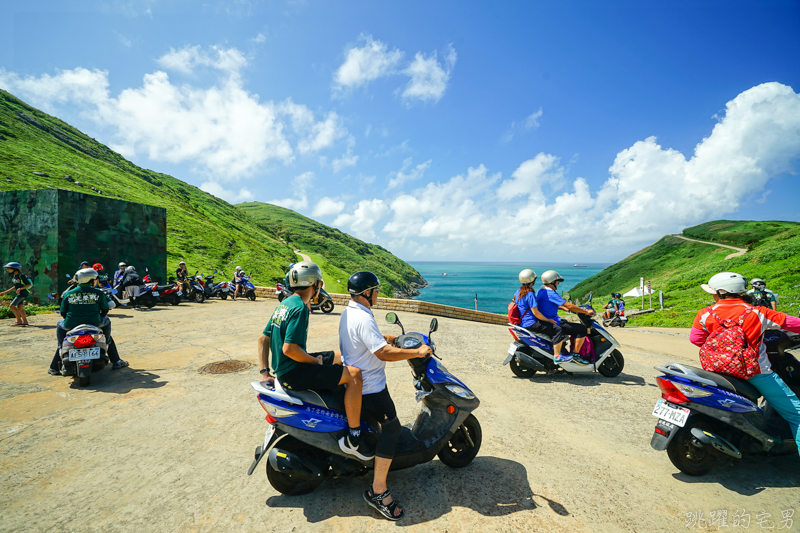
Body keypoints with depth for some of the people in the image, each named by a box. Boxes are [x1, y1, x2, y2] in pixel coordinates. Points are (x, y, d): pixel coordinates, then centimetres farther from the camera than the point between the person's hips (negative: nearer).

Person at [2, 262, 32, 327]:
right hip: (19, 293, 9)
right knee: (19, 307, 10)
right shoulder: (14, 276, 12)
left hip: (22, 293, -9)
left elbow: (29, 284, -16)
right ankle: (25, 321, 16)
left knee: (12, 305, -10)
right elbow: (16, 286, 20)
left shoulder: (21, 276, -16)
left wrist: (20, 288, -26)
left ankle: (19, 321, -4)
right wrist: (5, 292, 20)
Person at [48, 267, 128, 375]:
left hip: (71, 326, 2)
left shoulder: (68, 294, 3)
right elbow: (105, 309, 7)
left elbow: (63, 313, 7)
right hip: (94, 325, -2)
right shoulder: (98, 293, -1)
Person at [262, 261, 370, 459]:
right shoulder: (299, 308, -19)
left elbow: (263, 339, 14)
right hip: (293, 373, -10)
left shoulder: (284, 304, 11)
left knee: (342, 359, 20)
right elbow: (289, 348, -28)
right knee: (354, 374, -16)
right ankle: (354, 439, -10)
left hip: (282, 368, 10)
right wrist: (316, 362, -14)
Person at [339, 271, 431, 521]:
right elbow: (383, 353, -32)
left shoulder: (348, 313, 7)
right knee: (391, 428, -11)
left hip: (353, 380, 11)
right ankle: (378, 491, -6)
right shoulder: (363, 318, -26)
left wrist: (389, 338, 17)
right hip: (368, 387, -11)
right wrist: (417, 352, -23)